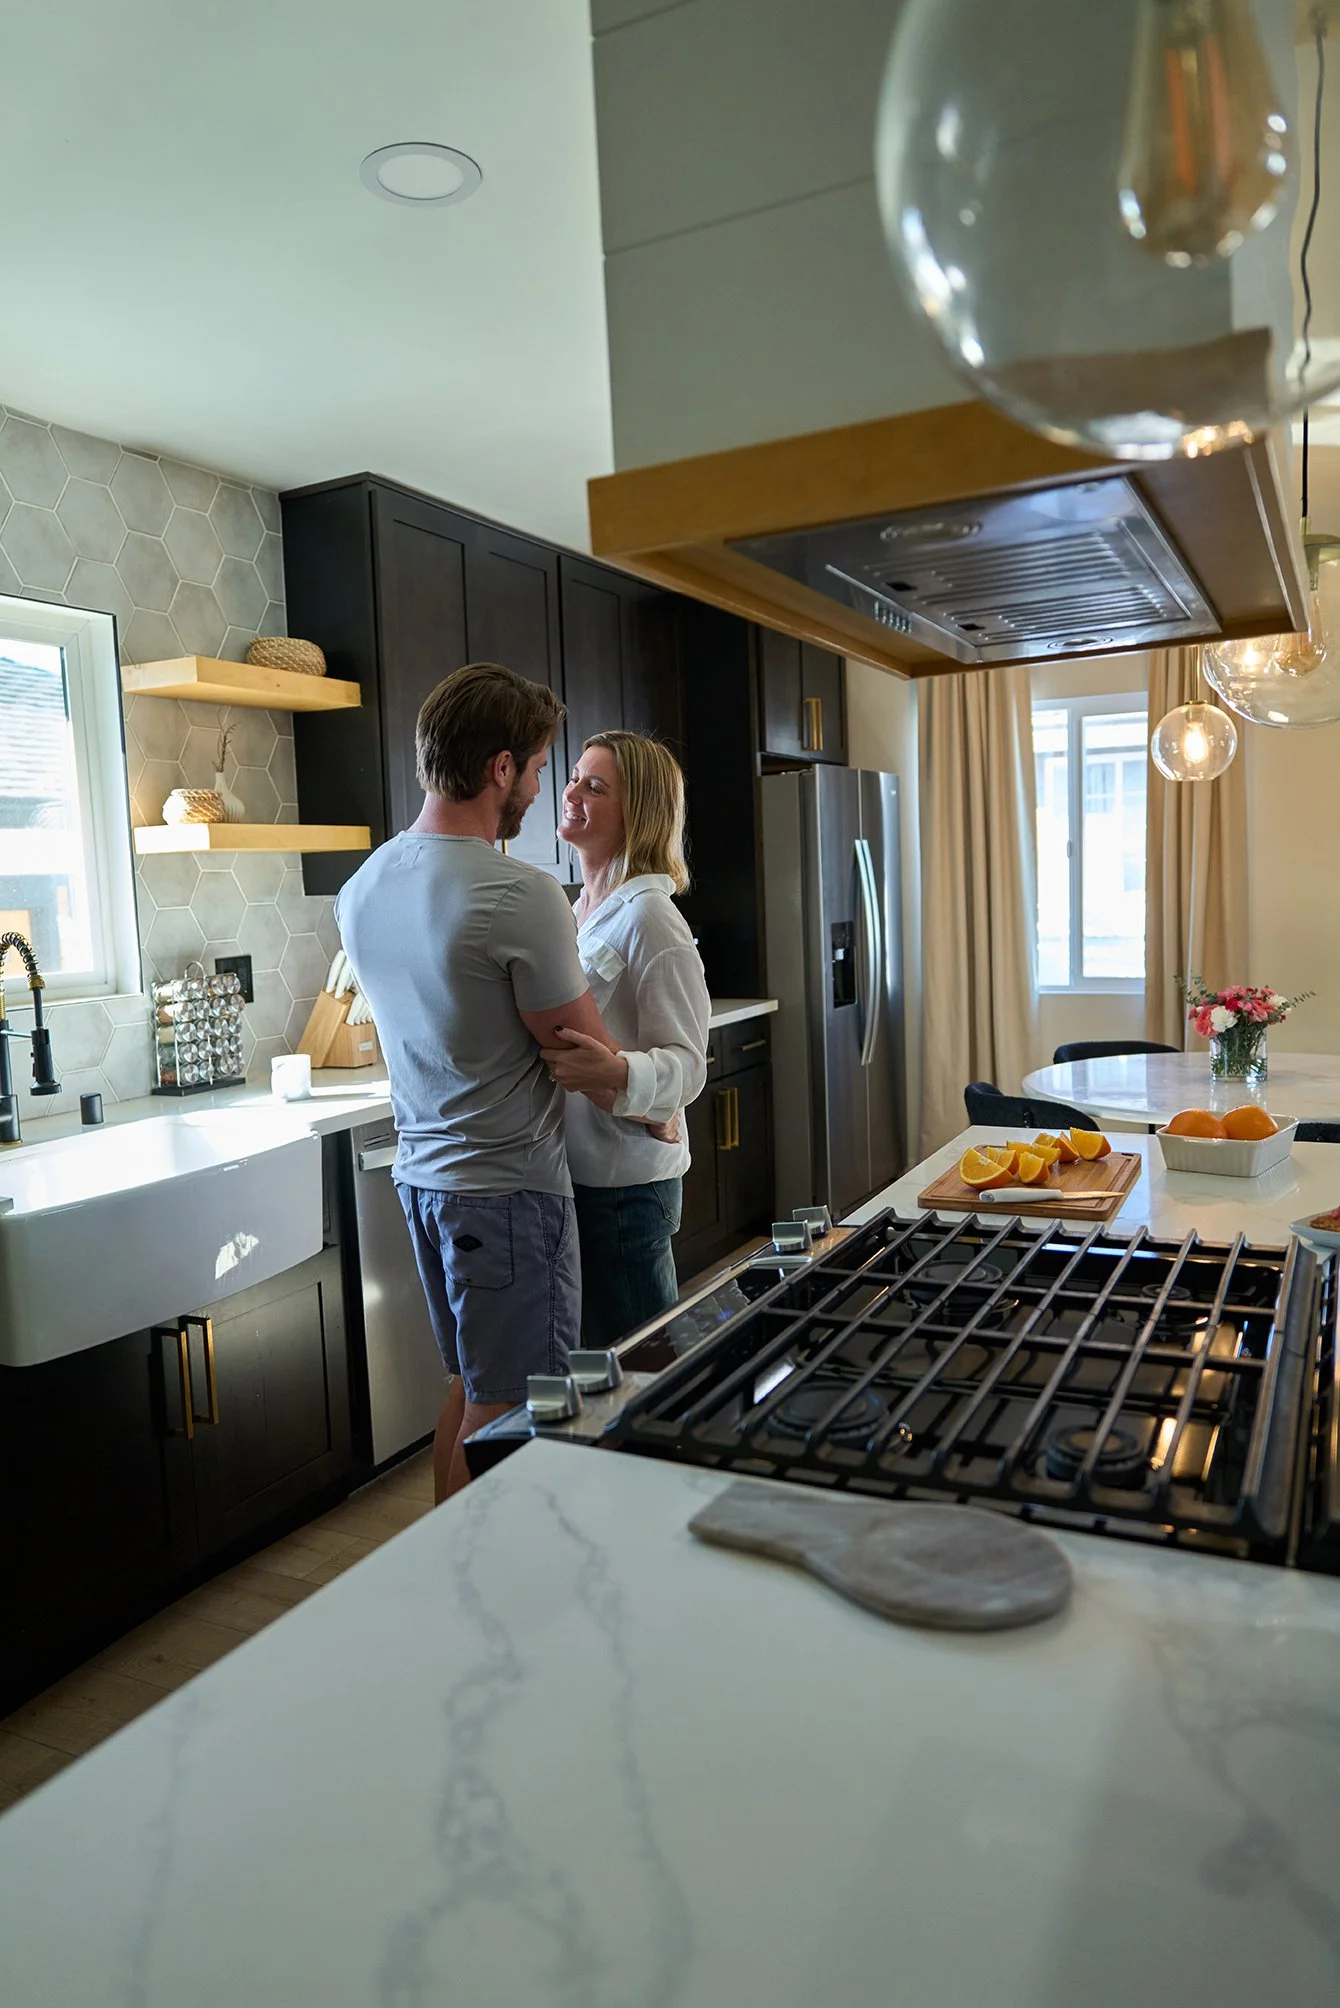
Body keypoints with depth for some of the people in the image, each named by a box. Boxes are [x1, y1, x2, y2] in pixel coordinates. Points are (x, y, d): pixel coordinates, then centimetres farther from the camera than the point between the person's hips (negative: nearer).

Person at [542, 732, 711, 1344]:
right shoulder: (582, 911, 12)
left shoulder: (648, 918, -15)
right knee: (596, 1352, 19)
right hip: (577, 1172, 9)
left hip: (624, 1183, -9)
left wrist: (617, 1072, -36)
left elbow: (686, 1063, -19)